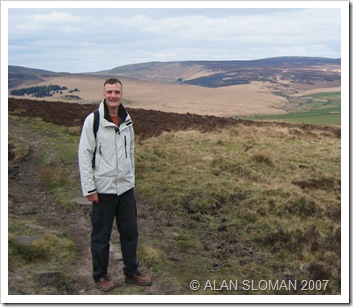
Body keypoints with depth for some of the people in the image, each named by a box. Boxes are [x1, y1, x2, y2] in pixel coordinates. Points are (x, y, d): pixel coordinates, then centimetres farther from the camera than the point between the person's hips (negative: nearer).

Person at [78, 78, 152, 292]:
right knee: (101, 235, 7)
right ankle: (101, 276, 23)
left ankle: (132, 272, 28)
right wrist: (89, 188, -13)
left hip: (126, 188, 5)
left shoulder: (127, 120, 6)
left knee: (130, 232, 12)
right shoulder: (93, 120, -11)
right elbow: (84, 155, -11)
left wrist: (131, 178, 12)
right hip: (103, 189, -5)